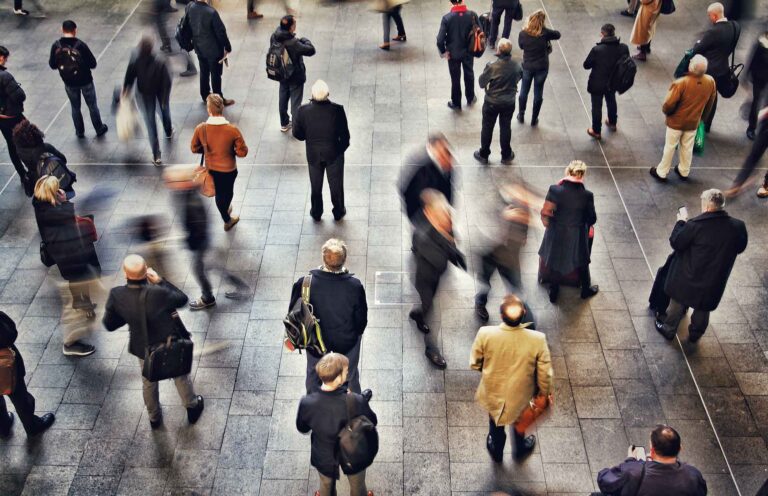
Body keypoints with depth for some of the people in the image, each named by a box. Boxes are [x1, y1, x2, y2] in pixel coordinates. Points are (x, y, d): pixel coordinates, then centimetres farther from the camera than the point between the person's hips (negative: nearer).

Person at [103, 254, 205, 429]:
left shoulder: (117, 295, -28)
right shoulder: (159, 293, -37)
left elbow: (109, 324, -12)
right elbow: (182, 299, -16)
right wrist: (159, 280, -15)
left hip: (143, 348, 2)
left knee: (149, 383, 31)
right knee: (181, 376, 28)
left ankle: (154, 418, 52)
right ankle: (192, 408, 51)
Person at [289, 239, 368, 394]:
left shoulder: (305, 283, -29)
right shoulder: (355, 286, -31)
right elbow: (361, 318, -15)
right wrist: (357, 332, 8)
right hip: (347, 340, -1)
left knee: (313, 375, 31)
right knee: (350, 375, 28)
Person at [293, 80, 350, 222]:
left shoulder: (302, 111, -24)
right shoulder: (337, 110, -27)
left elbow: (297, 134, -10)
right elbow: (345, 135, -15)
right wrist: (341, 148, 4)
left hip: (313, 155, 1)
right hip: (334, 154, -1)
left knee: (316, 185, 25)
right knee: (336, 184, 23)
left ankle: (316, 213, 44)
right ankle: (338, 212, 43)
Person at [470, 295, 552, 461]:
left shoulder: (485, 334, -29)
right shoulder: (537, 339, -30)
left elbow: (474, 363, -12)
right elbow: (544, 373, -16)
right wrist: (544, 394, 4)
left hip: (493, 392, 0)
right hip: (520, 395, 0)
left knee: (496, 424, 33)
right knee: (519, 422, 34)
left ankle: (497, 451, 60)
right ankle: (519, 449, 62)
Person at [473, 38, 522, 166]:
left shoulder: (492, 66, -26)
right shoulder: (516, 66, -14)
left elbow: (482, 83, -14)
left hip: (492, 103, -3)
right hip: (509, 103, 3)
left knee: (487, 128, 15)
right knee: (506, 128, 20)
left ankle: (483, 155, 29)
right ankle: (506, 156, 33)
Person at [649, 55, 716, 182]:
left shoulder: (681, 83, -33)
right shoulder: (710, 82, -17)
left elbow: (669, 104, -25)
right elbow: (710, 103, 0)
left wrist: (665, 111, -1)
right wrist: (701, 116, 18)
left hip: (676, 121, -4)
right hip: (693, 122, 4)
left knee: (670, 147, 15)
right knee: (687, 148, 23)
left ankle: (661, 172, 29)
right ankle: (684, 172, 40)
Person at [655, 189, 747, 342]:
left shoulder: (695, 225, -27)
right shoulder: (738, 227, -15)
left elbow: (676, 243, -15)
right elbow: (740, 248, 2)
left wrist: (681, 222, -3)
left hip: (689, 278, -3)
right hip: (715, 283, 3)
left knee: (677, 303, 22)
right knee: (703, 309, 26)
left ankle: (668, 329, 38)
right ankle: (696, 333, 44)